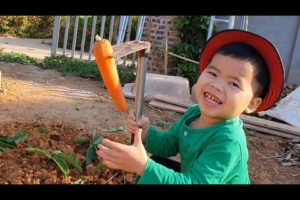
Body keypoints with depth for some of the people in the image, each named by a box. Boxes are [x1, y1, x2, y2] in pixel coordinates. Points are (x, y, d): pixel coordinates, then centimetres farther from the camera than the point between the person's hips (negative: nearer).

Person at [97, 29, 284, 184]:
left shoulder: (229, 141, -33)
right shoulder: (194, 113, -10)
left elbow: (196, 182, -36)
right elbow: (168, 145, 1)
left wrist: (144, 166, -45)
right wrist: (146, 132, -18)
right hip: (191, 174, 7)